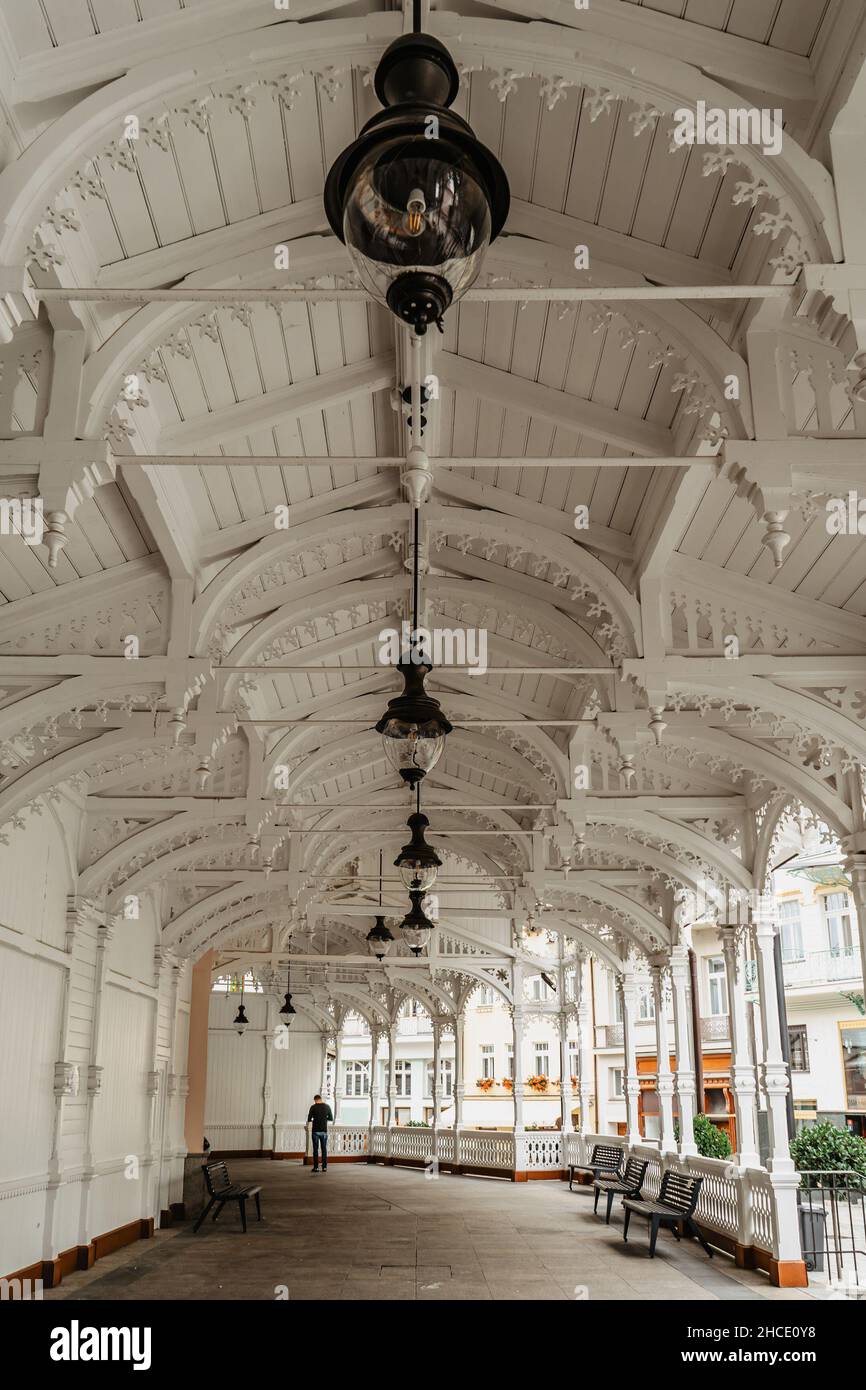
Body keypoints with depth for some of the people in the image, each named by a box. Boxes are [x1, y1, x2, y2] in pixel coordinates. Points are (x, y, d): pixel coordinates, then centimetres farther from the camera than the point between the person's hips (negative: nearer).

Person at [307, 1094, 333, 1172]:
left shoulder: (313, 1107, -4)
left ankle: (316, 1167, 1)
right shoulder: (327, 1107, 3)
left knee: (315, 1149, 3)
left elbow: (309, 1119, -1)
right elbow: (331, 1119, 10)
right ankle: (324, 1167, 5)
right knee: (324, 1149, 7)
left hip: (315, 1131, -2)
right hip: (324, 1130, 2)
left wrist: (309, 1121, 21)